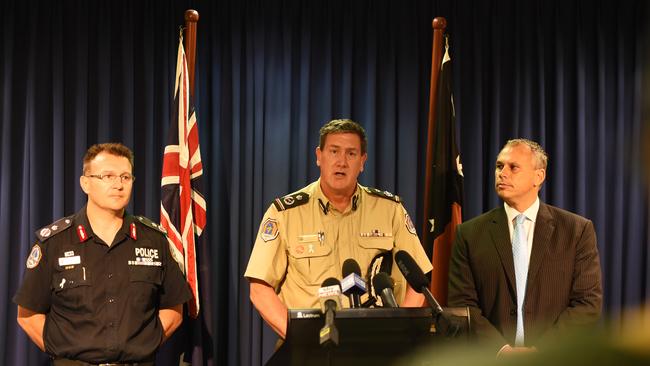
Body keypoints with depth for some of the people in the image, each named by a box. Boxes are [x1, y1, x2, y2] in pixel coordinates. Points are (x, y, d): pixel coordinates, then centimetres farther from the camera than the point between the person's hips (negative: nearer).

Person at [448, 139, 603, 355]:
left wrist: (541, 351, -9)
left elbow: (589, 304, 1)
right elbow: (462, 305, 3)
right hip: (492, 358, 1)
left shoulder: (578, 230, 5)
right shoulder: (469, 234, 7)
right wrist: (502, 350, -10)